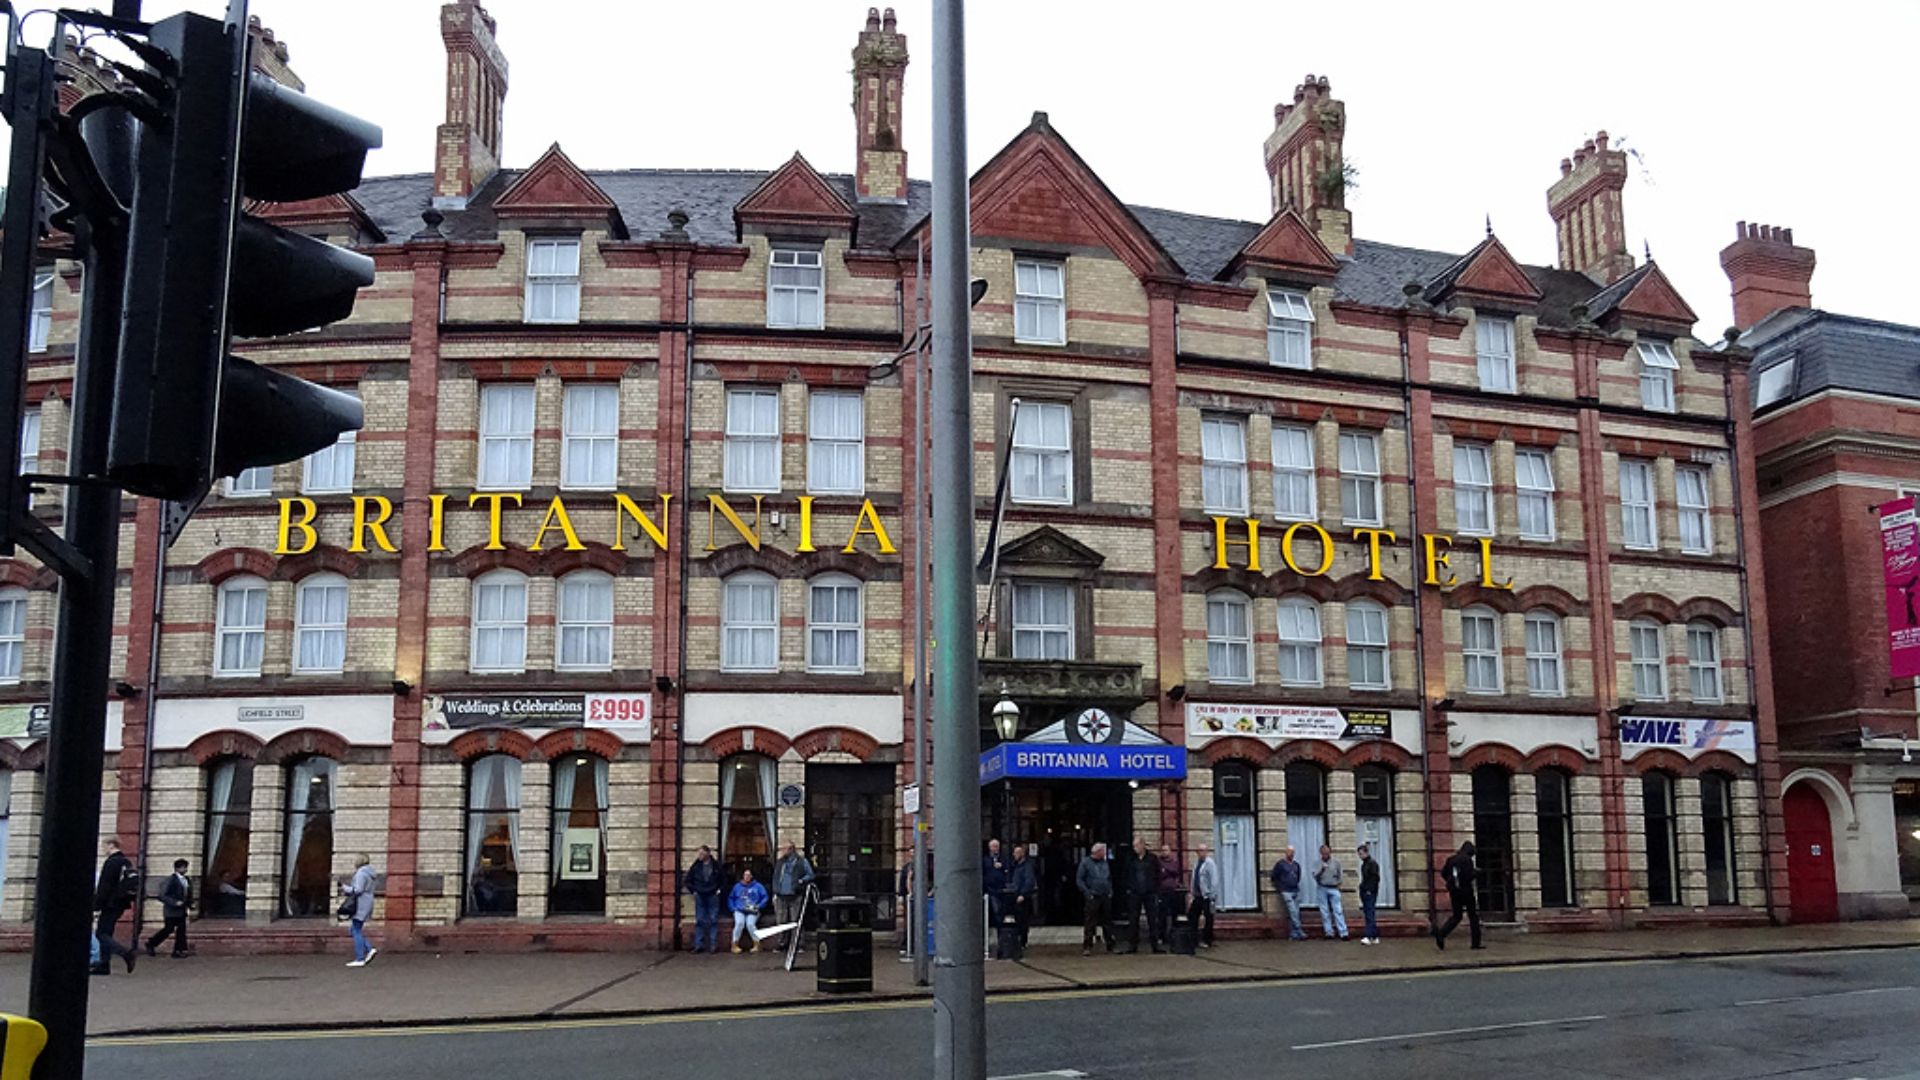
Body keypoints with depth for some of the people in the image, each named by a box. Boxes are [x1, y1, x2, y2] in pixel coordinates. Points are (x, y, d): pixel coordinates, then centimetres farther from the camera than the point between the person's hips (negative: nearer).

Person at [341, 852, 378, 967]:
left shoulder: (361, 873, -15)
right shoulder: (368, 873, 16)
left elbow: (358, 890, -21)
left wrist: (346, 888, -6)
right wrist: (346, 892, 16)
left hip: (360, 906, -10)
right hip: (366, 905, 10)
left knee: (356, 931, -4)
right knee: (353, 929, 16)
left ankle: (359, 959, -2)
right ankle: (369, 949, 8)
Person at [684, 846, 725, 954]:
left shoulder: (716, 865, -2)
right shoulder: (696, 866, 1)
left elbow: (724, 879, 10)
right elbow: (688, 880, 12)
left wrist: (720, 890, 2)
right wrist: (693, 890, 5)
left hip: (713, 896, -1)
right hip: (700, 896, 2)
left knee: (713, 921, 0)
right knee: (700, 921, 4)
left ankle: (714, 945, 3)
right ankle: (698, 945, 8)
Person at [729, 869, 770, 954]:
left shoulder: (757, 886, 8)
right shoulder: (737, 886, 14)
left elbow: (765, 897, 4)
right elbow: (730, 898, 20)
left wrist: (758, 906, -9)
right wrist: (733, 908, 4)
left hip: (752, 911, -1)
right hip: (739, 910, 1)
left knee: (750, 924, -30)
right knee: (739, 923, -29)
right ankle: (735, 945, -20)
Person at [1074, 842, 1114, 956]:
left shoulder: (1104, 863, 12)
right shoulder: (1085, 862, -4)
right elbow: (1079, 879, -5)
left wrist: (1110, 890, 8)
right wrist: (1087, 892, -14)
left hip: (1106, 897, 5)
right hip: (1093, 897, -5)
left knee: (1107, 922, 10)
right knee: (1090, 923, -6)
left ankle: (1110, 946, 17)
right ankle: (1087, 947, -3)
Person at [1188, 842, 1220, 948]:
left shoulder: (1210, 863, -13)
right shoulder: (1197, 862, 9)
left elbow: (1214, 880, -16)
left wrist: (1212, 896, -18)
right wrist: (1193, 893, 14)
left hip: (1207, 896, -8)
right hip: (1198, 896, 8)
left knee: (1208, 919, 3)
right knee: (1192, 915, 10)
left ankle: (1207, 941, 13)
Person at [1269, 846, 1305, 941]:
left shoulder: (1296, 865, 13)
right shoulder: (1280, 864, -3)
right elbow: (1274, 878, 1)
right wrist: (1280, 888, 1)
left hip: (1296, 892, 6)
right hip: (1286, 892, -6)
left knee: (1295, 914, 3)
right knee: (1293, 913, -14)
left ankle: (1293, 935, 7)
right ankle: (1300, 933, -16)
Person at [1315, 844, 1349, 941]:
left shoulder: (1336, 862, 4)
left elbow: (1340, 874, 11)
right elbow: (1315, 875, -6)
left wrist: (1338, 883, 4)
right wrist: (1321, 869, -20)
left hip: (1333, 889, -1)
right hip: (1322, 889, 1)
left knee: (1338, 911, -7)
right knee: (1325, 912, 3)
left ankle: (1343, 933, -9)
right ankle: (1329, 932, 8)